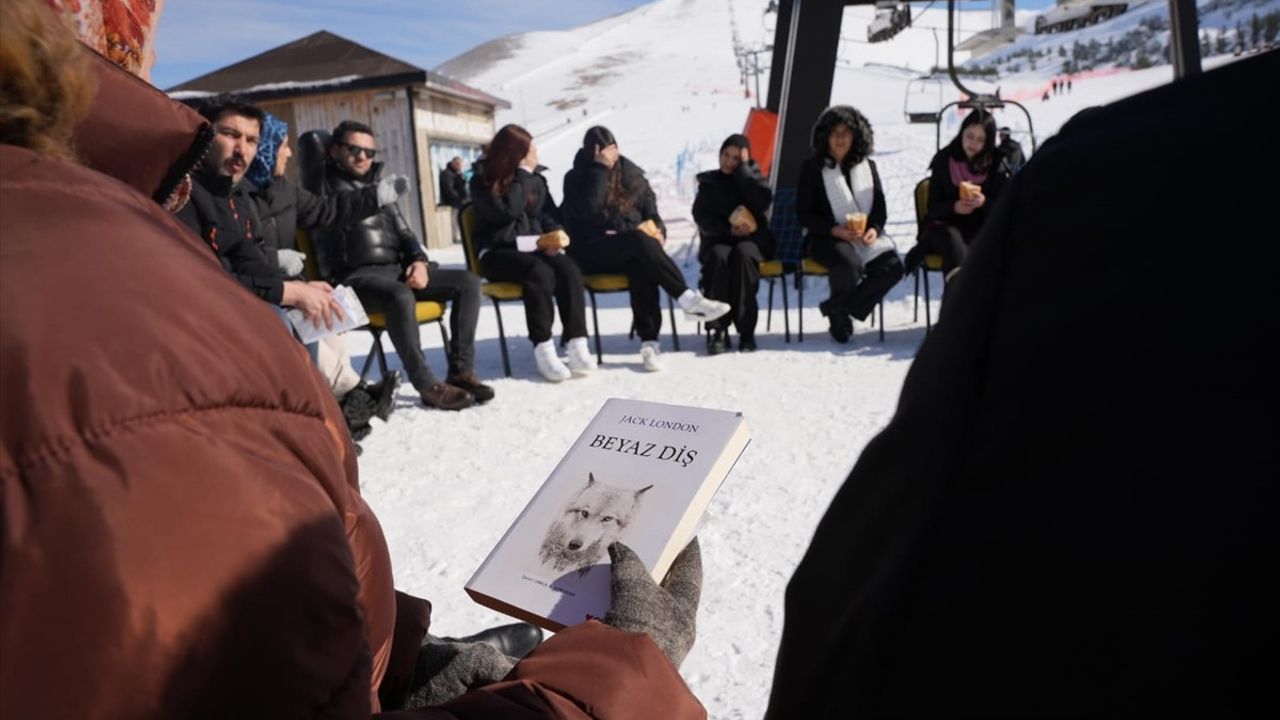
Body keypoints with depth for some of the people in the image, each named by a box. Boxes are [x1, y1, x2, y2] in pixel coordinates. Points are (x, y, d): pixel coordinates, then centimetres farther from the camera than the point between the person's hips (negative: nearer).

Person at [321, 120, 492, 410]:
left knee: (468, 282, -11)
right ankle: (427, 385, -30)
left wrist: (419, 260, 0)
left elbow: (403, 232, 19)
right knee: (401, 296, -39)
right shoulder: (326, 186, 7)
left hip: (397, 268, 7)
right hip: (358, 275, -7)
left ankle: (461, 371, -15)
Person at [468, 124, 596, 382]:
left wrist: (554, 237, -10)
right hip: (497, 252, -4)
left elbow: (550, 213, 11)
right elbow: (507, 211, -18)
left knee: (569, 270, -28)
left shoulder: (535, 176, 11)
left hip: (533, 245, 4)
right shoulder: (482, 180, -3)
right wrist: (523, 173, -14)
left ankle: (577, 345, -31)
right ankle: (543, 350, -31)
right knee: (540, 272, -35)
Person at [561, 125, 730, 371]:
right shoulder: (576, 178, 4)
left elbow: (650, 208, 17)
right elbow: (587, 210, -16)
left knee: (641, 265, -35)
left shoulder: (630, 173, 15)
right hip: (592, 251, -3)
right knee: (638, 240, -35)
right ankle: (688, 299, -39)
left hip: (630, 249, 3)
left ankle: (649, 342, -41)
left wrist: (658, 229, -6)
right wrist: (600, 168, -15)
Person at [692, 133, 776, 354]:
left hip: (752, 239, 0)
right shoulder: (709, 182, 13)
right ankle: (718, 330, -32)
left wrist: (744, 168, -8)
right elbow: (701, 216, 4)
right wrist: (729, 230, -12)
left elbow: (763, 203, -10)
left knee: (743, 253, -37)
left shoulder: (752, 177, 11)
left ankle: (746, 330, -32)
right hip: (718, 240, 1)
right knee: (719, 257, -36)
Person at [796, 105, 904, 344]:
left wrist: (874, 229, -11)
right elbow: (804, 214, -2)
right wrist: (836, 230, -17)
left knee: (892, 267, -24)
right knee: (849, 264, -37)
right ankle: (839, 314, -5)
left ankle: (836, 307, -11)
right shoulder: (812, 168, 2)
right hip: (826, 237, -4)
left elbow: (880, 207, 12)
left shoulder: (867, 165, 13)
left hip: (865, 235, 4)